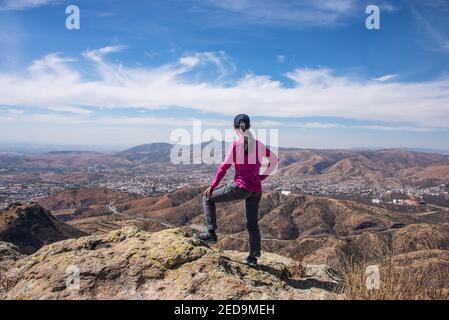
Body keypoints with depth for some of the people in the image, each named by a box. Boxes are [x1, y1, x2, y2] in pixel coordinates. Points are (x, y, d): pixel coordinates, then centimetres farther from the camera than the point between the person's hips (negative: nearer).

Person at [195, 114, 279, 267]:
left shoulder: (236, 145, -8)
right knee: (252, 223, 17)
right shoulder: (259, 144, 8)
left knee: (208, 198, 11)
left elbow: (224, 167, -8)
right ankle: (253, 256, 24)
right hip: (256, 190, 6)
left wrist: (212, 186, -2)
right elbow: (275, 160, 18)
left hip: (240, 187, -5)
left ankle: (211, 233, 8)